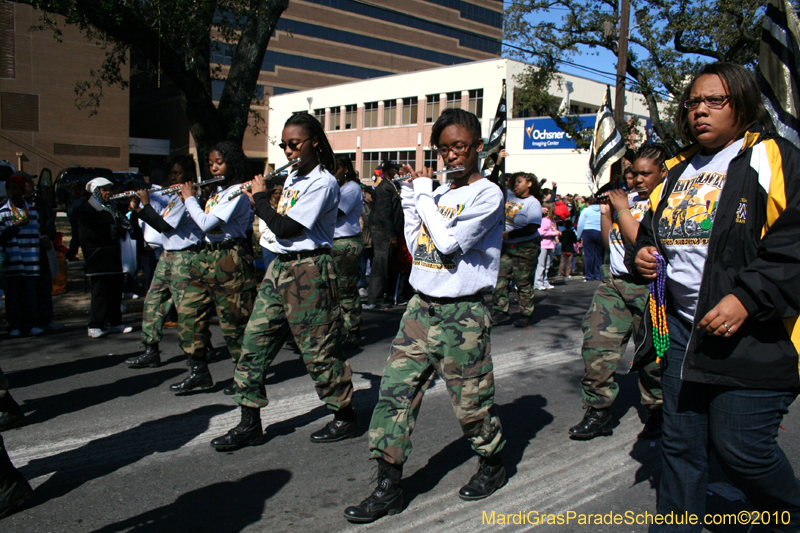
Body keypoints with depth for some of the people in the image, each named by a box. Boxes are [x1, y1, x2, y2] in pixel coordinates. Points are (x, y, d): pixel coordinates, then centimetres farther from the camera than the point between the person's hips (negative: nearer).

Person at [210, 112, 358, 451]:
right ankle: (250, 424, 15)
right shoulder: (292, 177, 14)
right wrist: (264, 195, 11)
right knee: (255, 341, 6)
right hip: (280, 267, 9)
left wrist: (260, 197, -7)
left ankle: (345, 417, 18)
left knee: (318, 349, -1)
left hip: (309, 270, -9)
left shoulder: (322, 183, -14)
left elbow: (287, 229, -19)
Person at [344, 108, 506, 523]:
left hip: (463, 313, -6)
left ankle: (493, 462, 33)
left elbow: (448, 243, -19)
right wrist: (411, 199, 8)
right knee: (395, 389, 0)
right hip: (422, 306, 6)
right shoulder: (439, 192, 12)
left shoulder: (487, 194, -8)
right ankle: (388, 487, 7)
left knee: (470, 398, 6)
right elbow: (417, 247, 14)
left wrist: (424, 196, -9)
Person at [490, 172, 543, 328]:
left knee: (523, 282, 1)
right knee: (500, 278, 0)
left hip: (526, 248, -6)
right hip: (507, 246, 6)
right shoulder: (510, 196, 8)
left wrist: (509, 234, -18)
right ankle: (501, 311, 7)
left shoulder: (533, 203, -9)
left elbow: (532, 228, -18)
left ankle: (526, 315, 12)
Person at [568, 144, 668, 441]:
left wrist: (622, 208, -4)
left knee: (652, 355, 2)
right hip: (615, 283, 6)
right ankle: (599, 412, 10)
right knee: (597, 343, -2)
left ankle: (657, 414, 24)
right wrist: (605, 211, 10)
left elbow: (639, 239, -15)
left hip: (650, 287, -6)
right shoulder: (627, 198, 16)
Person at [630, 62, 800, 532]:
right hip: (684, 329, 6)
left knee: (741, 450, 0)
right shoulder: (677, 172, 16)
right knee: (680, 444, 13)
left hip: (752, 334, -6)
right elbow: (650, 234, 26)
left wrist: (748, 298, -23)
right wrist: (642, 255, 4)